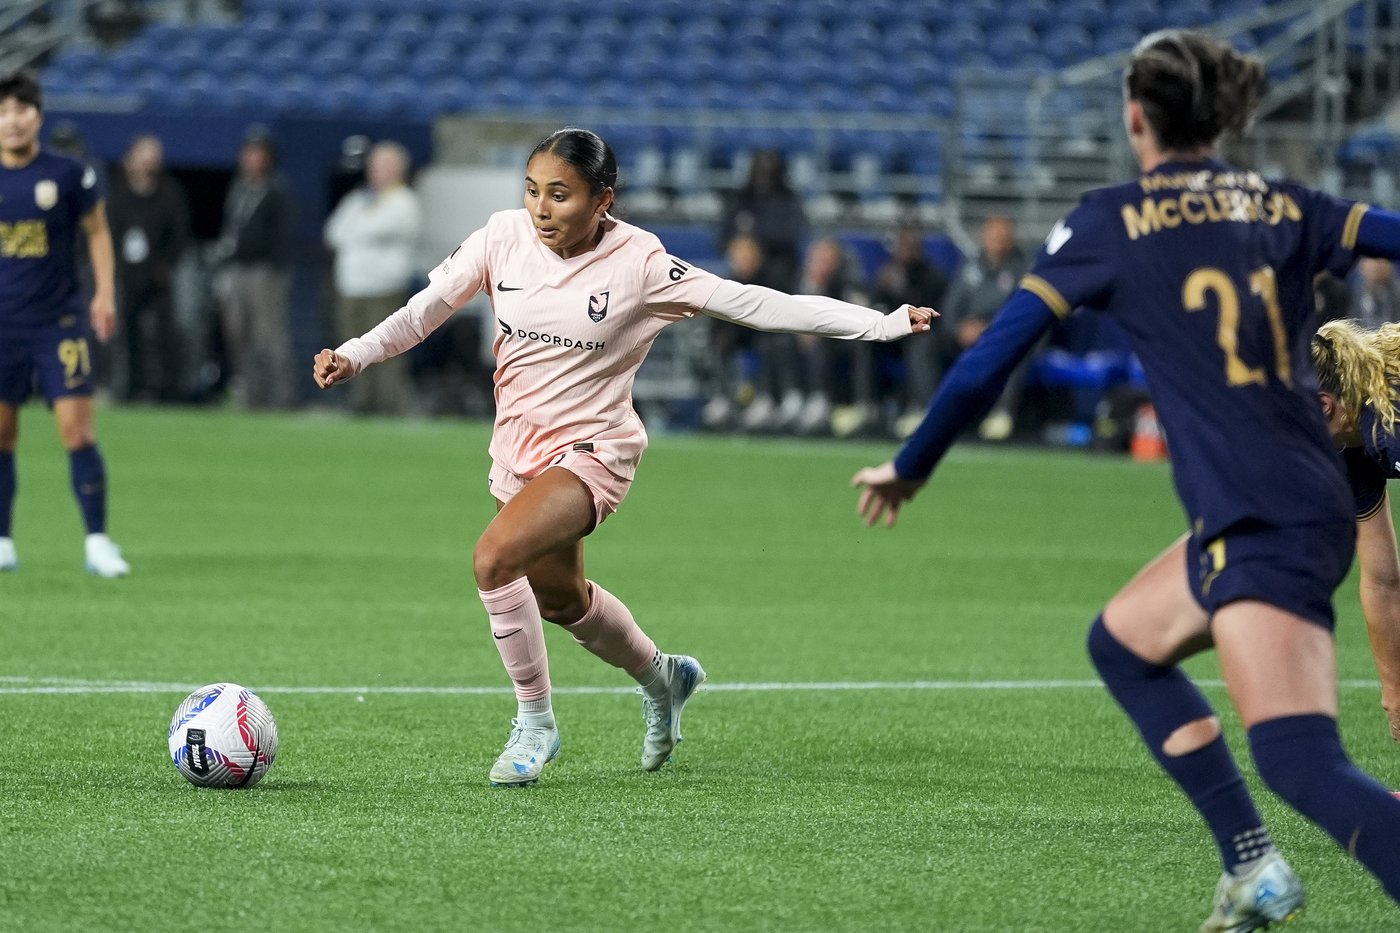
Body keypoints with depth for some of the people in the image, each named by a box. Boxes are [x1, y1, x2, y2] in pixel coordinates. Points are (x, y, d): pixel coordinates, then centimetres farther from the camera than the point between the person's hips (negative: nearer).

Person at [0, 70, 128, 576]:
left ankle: (98, 541, -3)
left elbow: (97, 232, 8)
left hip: (60, 321, -2)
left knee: (77, 429, -9)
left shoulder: (69, 174, -4)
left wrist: (104, 293, -2)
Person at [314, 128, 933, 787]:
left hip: (591, 449, -6)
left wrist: (883, 325, -16)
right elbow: (425, 310, 5)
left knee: (494, 558, -27)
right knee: (560, 598, 21)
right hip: (518, 445, 6)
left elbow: (756, 306, -14)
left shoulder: (638, 264, -17)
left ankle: (534, 724, -9)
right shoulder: (503, 237, -7)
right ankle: (662, 678, 52)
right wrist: (354, 355, -8)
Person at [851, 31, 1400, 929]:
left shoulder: (1112, 222, 2)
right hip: (1313, 504, 7)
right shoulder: (1288, 208, 13)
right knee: (1123, 641, 27)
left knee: (1302, 763, -17)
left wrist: (910, 468, 18)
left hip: (1259, 525, -7)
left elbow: (992, 356, 5)